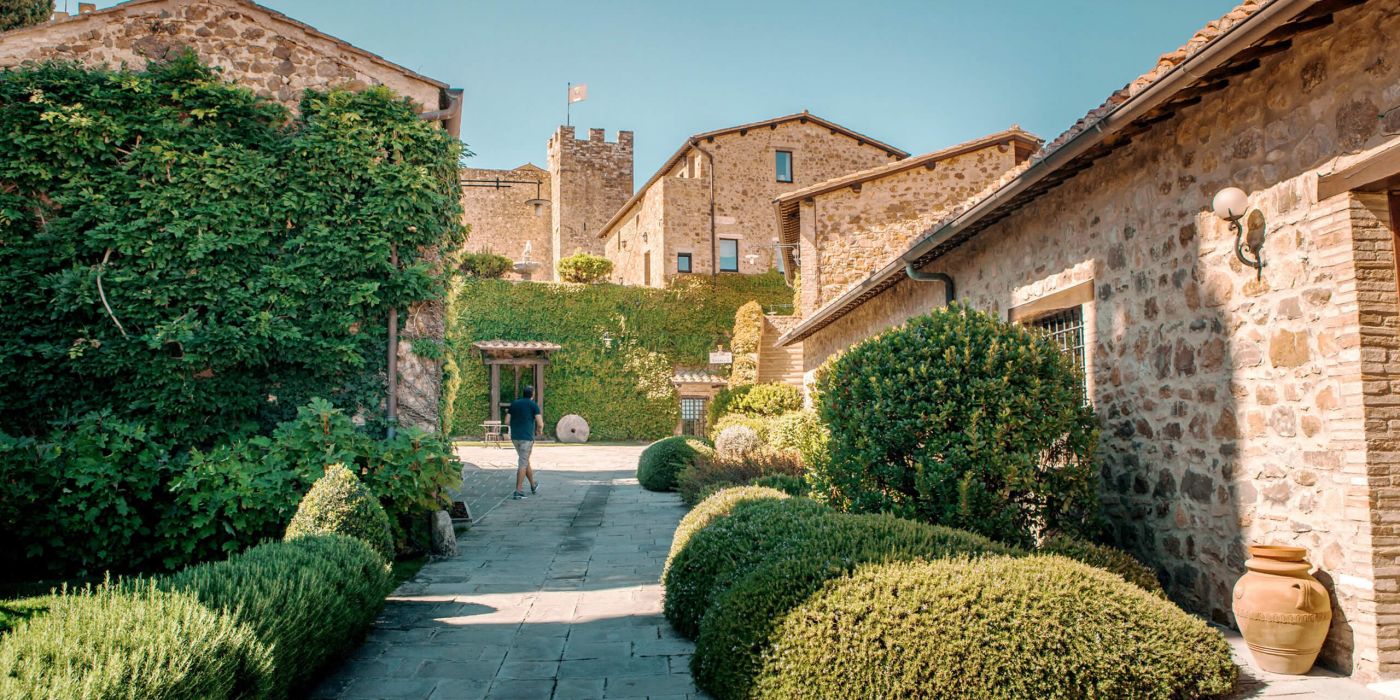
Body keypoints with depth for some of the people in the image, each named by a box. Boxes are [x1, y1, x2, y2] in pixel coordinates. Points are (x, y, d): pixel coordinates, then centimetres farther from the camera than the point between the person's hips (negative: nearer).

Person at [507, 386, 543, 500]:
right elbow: (540, 424, -11)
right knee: (522, 464, -4)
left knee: (525, 460, 21)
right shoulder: (533, 405, -5)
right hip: (526, 437, -6)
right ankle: (518, 492, -8)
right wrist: (539, 429, 12)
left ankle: (533, 485, 35)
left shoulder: (514, 403, 11)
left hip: (515, 437, 6)